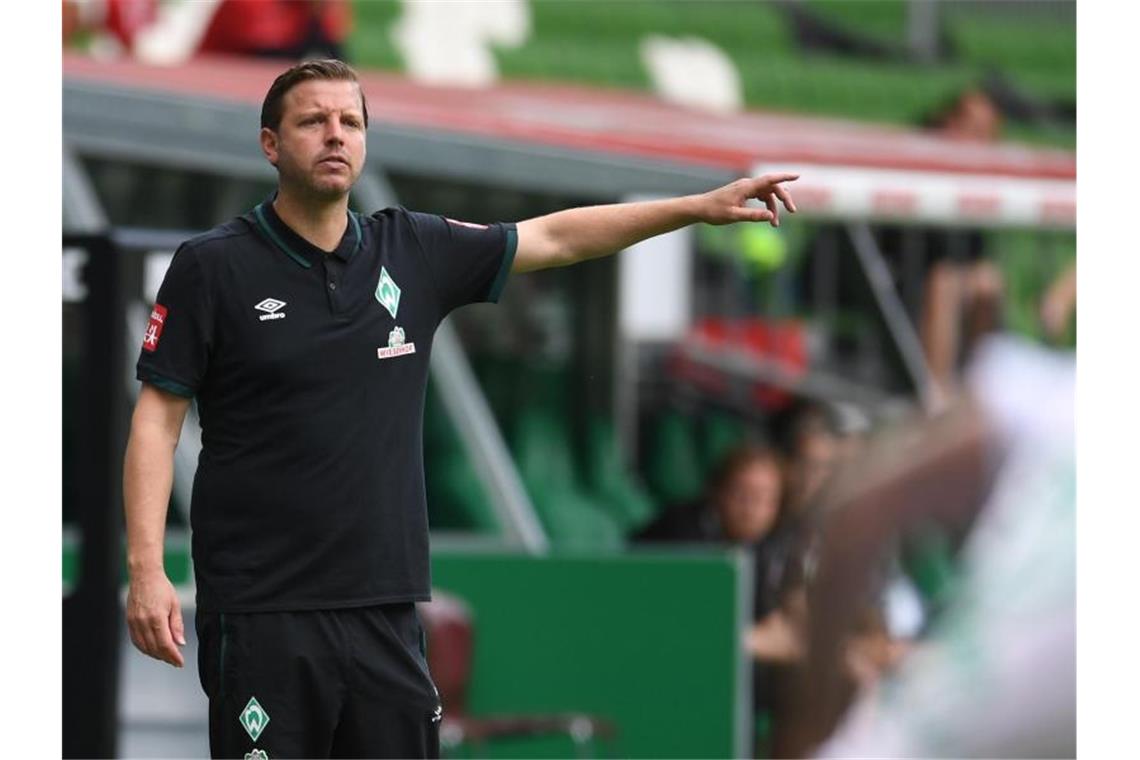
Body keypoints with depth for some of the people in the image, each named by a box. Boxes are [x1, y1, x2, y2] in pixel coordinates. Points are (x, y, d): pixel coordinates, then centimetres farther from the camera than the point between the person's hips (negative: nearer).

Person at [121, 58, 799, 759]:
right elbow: (158, 416, -4)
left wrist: (703, 207, 14)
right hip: (262, 614, -4)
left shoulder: (413, 252, 9)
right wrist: (146, 568, -14)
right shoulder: (213, 267, -2)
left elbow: (554, 237, 18)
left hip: (385, 609, 4)